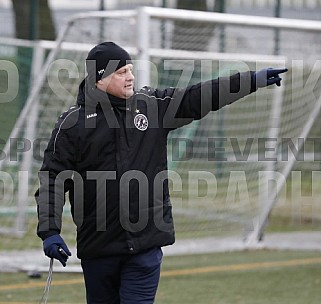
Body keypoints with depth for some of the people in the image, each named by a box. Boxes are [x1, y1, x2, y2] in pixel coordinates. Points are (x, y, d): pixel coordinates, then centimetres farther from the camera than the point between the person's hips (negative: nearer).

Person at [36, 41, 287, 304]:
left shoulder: (153, 106, 6)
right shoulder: (73, 123, -2)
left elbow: (198, 98, 5)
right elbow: (52, 180, -4)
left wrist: (254, 80, -1)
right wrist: (50, 231, -13)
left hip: (147, 244, 1)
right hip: (97, 247, -1)